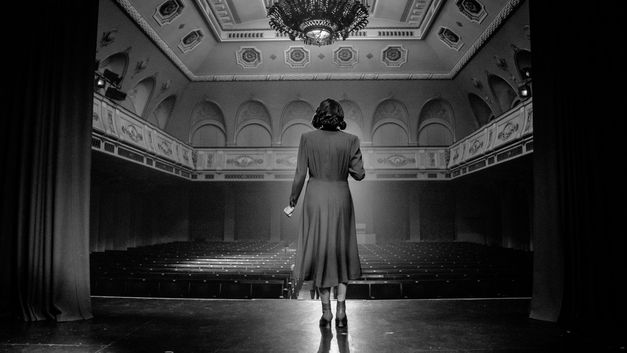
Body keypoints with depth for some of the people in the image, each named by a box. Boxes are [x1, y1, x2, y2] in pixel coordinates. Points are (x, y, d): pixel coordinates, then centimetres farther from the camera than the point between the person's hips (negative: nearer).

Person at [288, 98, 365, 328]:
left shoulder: (307, 138, -5)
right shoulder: (350, 140, -4)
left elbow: (300, 174, -5)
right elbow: (359, 174, -3)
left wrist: (293, 198, 8)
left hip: (315, 198, 0)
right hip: (340, 199, 1)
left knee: (319, 251, 10)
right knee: (342, 252, 14)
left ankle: (326, 311, 16)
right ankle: (341, 308, 10)